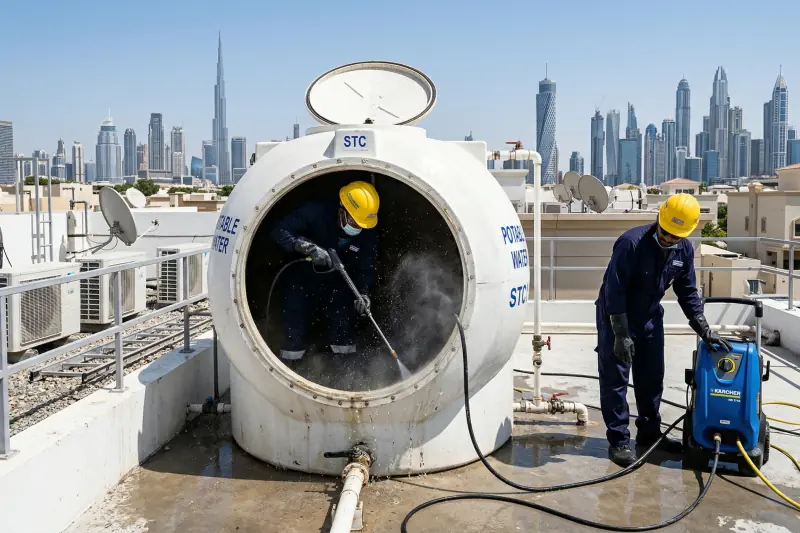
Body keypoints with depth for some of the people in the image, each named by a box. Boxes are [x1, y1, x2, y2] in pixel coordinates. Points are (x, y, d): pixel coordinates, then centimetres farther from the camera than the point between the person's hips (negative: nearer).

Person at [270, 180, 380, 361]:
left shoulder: (368, 234, -15)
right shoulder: (315, 212, -28)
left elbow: (366, 268, -13)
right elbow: (280, 231, -32)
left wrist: (363, 293, -32)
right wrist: (309, 247, -46)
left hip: (337, 285, 3)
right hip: (301, 281, -3)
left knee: (344, 331, 1)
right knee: (294, 333, -4)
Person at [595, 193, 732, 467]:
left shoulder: (685, 249, -6)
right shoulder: (631, 242, -27)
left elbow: (687, 292, 4)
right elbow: (614, 291, -26)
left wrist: (704, 330, -2)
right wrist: (621, 335, -27)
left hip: (650, 317, 7)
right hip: (616, 316, -6)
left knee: (652, 377, 14)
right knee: (615, 379, -3)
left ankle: (649, 432, 30)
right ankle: (618, 441, 5)